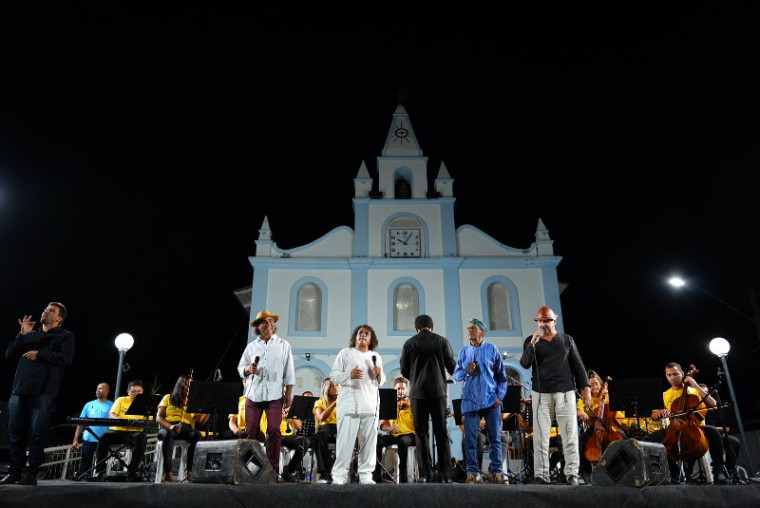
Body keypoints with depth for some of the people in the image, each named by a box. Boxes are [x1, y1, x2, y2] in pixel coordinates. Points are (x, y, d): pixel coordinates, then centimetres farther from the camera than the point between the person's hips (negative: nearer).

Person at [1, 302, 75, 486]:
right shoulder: (30, 334, 22)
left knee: (37, 432, -5)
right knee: (16, 431, 5)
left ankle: (31, 473, 0)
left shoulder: (65, 336, 8)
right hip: (20, 389, 5)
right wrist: (23, 334, 4)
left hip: (43, 391, -5)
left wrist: (39, 354, -7)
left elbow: (66, 358, -7)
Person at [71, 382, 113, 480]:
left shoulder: (111, 406, 1)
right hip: (88, 440, 3)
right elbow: (81, 423, 11)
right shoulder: (89, 405, 11)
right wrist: (75, 440, 4)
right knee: (84, 466, 5)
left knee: (100, 468, 4)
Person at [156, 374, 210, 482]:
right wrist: (170, 426, -16)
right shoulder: (168, 398, 15)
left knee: (196, 434, -33)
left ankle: (189, 470, -31)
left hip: (186, 429, 2)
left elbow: (201, 422, 10)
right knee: (168, 434, -39)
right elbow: (158, 418, 4)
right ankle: (167, 471, -39)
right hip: (167, 428, -2)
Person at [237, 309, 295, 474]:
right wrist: (248, 369, -11)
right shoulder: (251, 346, 13)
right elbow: (240, 367, 13)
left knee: (274, 431, -6)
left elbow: (289, 373, 6)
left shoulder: (283, 345, 8)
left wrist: (288, 395, 0)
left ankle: (273, 468, 2)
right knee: (251, 431, 2)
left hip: (275, 395, -2)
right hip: (254, 394, 2)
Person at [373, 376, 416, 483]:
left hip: (409, 434, -3)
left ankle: (403, 475, -20)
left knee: (403, 441, -38)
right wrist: (390, 427, -12)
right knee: (377, 441, -26)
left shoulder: (411, 402, 6)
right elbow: (382, 425, 9)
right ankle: (377, 475, -14)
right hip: (393, 435, 3)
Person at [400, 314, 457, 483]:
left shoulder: (409, 343, 0)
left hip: (417, 392, 0)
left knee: (421, 433, 6)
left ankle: (425, 474, 3)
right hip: (438, 391, 1)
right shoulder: (442, 341, 0)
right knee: (441, 433, 7)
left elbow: (404, 370, 4)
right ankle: (445, 475, 5)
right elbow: (452, 366, 3)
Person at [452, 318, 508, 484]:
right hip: (470, 401, 1)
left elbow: (501, 375, 7)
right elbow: (456, 375, 11)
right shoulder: (464, 351, 11)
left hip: (491, 400, -1)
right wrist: (466, 371, -10)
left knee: (495, 437, 2)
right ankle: (472, 472, 8)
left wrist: (500, 396, -3)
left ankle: (496, 471, 11)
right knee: (470, 438, 0)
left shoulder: (492, 349, 5)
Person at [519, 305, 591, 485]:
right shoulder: (531, 341, 6)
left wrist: (585, 386, 2)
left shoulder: (567, 340, 10)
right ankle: (541, 474, 4)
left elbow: (577, 364, 11)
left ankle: (572, 473, 8)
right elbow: (525, 364, -7)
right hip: (541, 393, -1)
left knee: (570, 433, 0)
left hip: (565, 391, 1)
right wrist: (533, 344, -18)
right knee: (541, 434, -1)